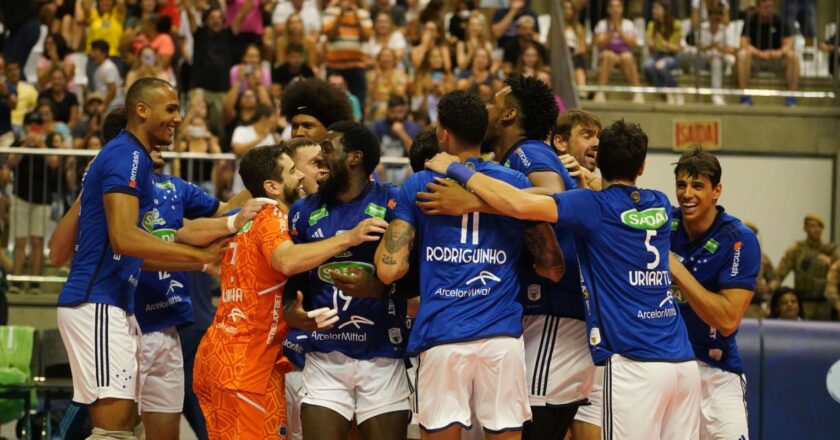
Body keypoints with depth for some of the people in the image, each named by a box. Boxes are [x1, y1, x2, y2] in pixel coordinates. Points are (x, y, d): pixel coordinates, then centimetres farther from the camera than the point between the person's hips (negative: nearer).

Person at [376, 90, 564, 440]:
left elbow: (389, 270, -2)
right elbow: (553, 267, 9)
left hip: (441, 337, -1)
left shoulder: (417, 186, 4)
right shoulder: (516, 183, 8)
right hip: (503, 337, 1)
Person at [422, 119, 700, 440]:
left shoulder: (596, 206, -4)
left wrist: (457, 170, -5)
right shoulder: (660, 206, 14)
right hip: (684, 362, 6)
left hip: (635, 365, -6)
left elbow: (521, 205, -15)